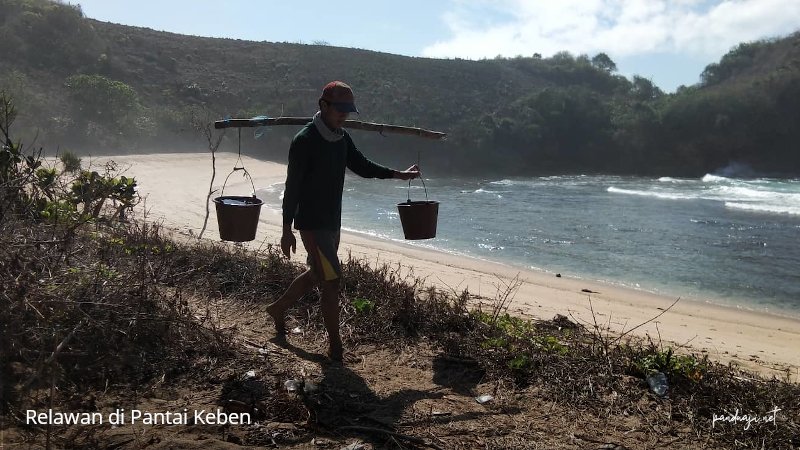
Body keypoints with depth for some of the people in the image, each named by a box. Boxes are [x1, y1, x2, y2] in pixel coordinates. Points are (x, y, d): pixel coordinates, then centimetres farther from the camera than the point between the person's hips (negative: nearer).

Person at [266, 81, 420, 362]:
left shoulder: (342, 139, 7)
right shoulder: (304, 141, -16)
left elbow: (362, 167, 18)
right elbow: (292, 187, -16)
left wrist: (398, 175, 9)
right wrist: (287, 230, -16)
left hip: (332, 222, 9)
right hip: (311, 223, -9)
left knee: (318, 275, 21)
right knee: (331, 280, -8)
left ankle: (278, 309, 42)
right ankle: (335, 346, 5)